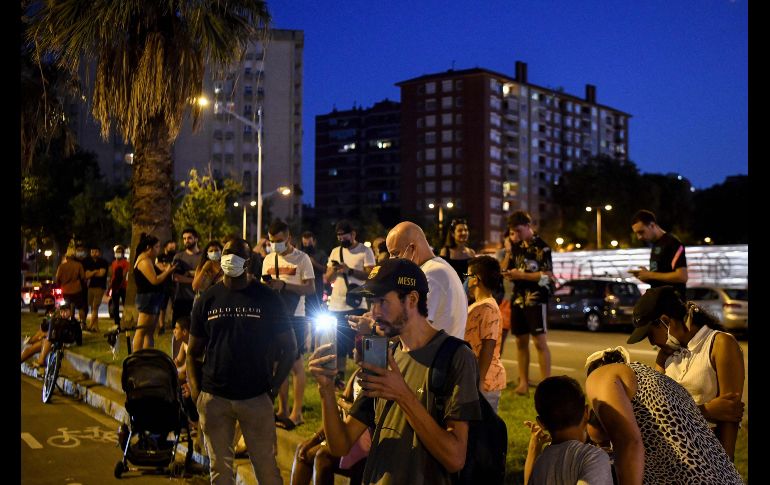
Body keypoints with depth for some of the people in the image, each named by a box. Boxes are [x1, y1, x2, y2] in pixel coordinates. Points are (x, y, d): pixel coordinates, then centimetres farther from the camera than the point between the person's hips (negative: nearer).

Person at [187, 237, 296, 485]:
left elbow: (289, 348, 3)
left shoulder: (267, 298, 0)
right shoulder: (207, 300, 6)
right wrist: (196, 394, -1)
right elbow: (193, 352, 10)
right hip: (213, 398, 2)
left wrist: (273, 387, -5)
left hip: (256, 397, -2)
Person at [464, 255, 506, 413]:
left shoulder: (487, 308, -16)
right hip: (475, 377, 9)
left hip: (484, 380, -9)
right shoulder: (478, 306, 14)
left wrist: (478, 380, -22)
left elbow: (488, 346, -21)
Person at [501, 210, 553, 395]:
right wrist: (509, 252, 2)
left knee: (540, 341, -7)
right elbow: (505, 270, 16)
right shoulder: (516, 246, 13)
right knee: (520, 341, 8)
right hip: (518, 299, 7)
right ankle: (523, 383, 14)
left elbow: (548, 275, -15)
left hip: (536, 299, -7)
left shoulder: (541, 247, -7)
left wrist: (521, 275, -17)